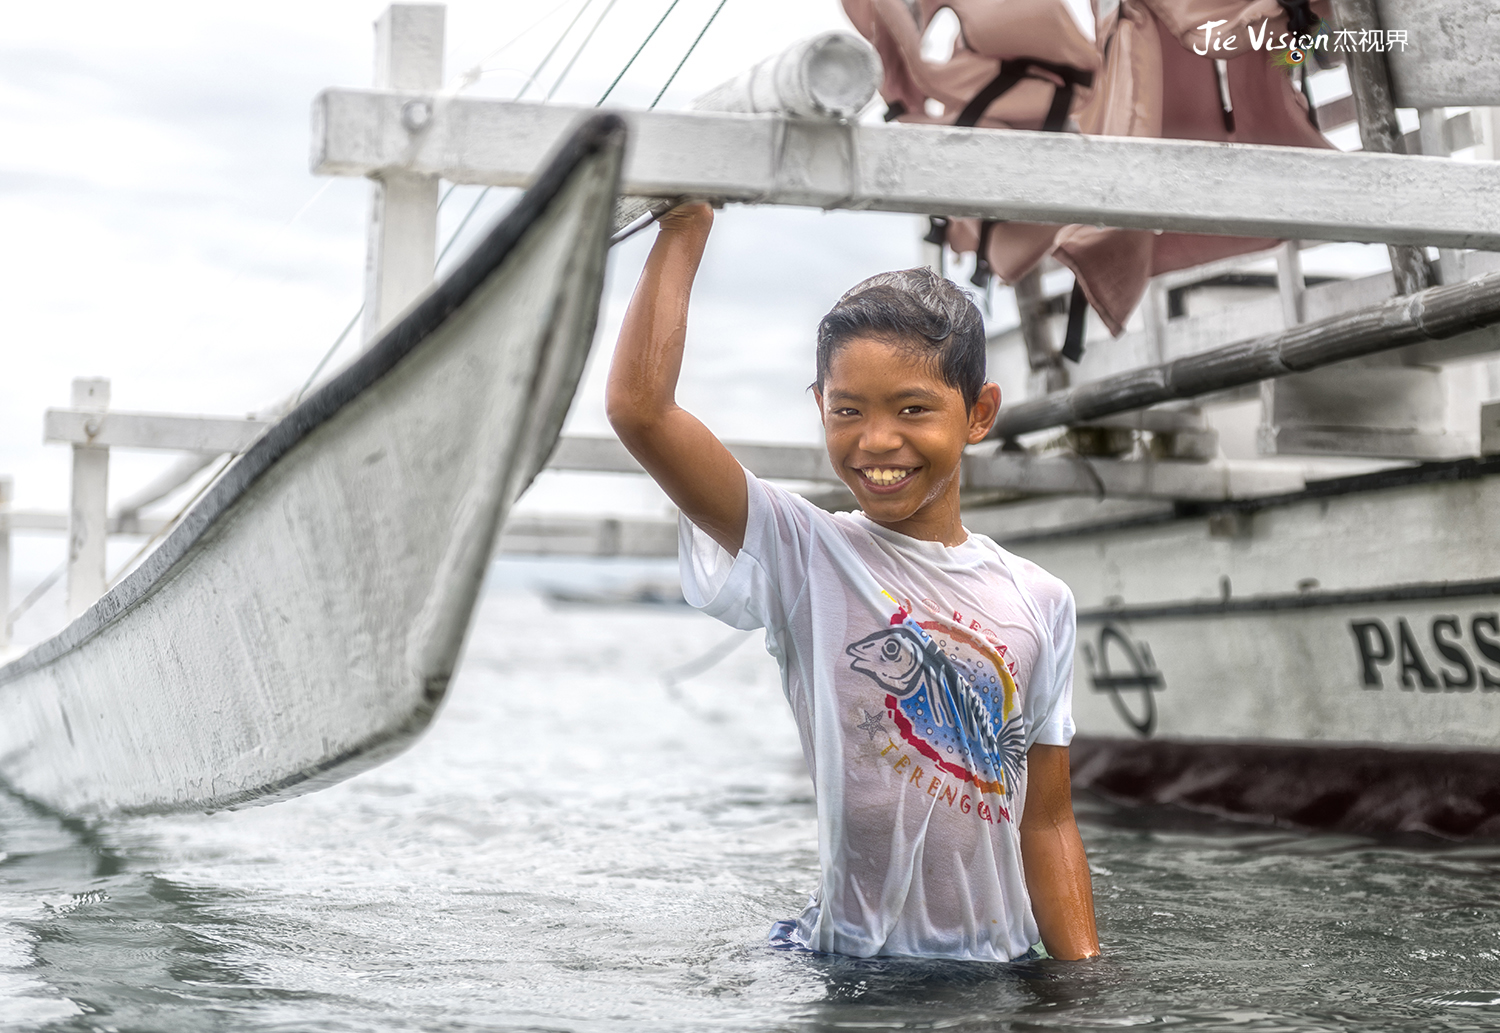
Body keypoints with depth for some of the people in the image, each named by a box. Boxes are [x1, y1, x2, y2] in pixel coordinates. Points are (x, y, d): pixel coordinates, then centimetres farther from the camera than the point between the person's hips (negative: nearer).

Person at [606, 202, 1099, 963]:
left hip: (999, 970, 3)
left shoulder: (1039, 602, 7)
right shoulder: (804, 556, -4)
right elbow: (639, 408, -16)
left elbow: (1047, 821, 12)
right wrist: (685, 225, -9)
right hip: (836, 963, -2)